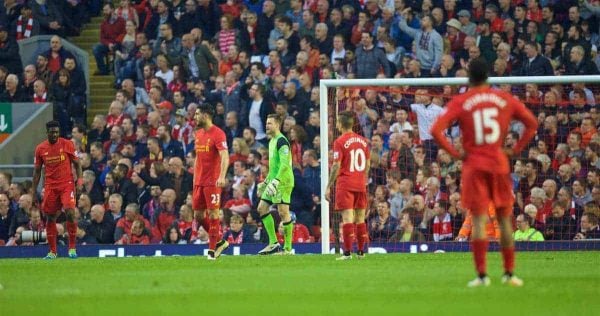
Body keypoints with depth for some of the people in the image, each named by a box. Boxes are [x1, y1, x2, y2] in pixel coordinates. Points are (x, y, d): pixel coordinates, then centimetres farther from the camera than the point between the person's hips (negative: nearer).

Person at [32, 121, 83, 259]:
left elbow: (77, 163, 4)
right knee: (50, 218, 3)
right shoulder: (40, 148, 5)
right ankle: (52, 251, 13)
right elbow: (37, 171, 11)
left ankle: (72, 247, -8)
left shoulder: (67, 144, -1)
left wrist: (80, 178, -11)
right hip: (50, 186, 3)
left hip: (67, 184, -3)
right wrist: (34, 190, 8)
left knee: (70, 212, -18)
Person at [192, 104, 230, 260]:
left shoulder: (218, 133, -11)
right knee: (198, 215, 7)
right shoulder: (199, 134, 14)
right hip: (199, 181, 8)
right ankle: (219, 241, 20)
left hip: (212, 181, -8)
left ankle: (212, 249, -1)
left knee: (213, 214, -6)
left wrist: (222, 176, -34)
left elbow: (225, 157, -21)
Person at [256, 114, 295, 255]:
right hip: (273, 182, 10)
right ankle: (273, 243, 12)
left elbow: (285, 165, -22)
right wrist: (266, 182, 27)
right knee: (262, 208, 8)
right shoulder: (272, 141, 18)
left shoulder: (281, 141, -13)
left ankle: (288, 248, -3)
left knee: (283, 212, -9)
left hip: (283, 182, -10)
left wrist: (276, 181, -27)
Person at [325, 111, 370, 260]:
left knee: (347, 218, -9)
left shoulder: (340, 142, -9)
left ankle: (347, 252, -13)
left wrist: (329, 186, -7)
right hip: (361, 184, 6)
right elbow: (367, 165, 13)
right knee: (360, 219, 11)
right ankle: (361, 251, 14)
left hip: (345, 184, -6)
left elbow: (336, 166, -12)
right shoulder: (363, 140, 9)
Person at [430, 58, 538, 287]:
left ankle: (481, 275, -9)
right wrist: (516, 149, 7)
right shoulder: (506, 100, 5)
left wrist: (455, 153, -4)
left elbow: (436, 131, -11)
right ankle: (509, 273, 13)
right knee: (504, 218, 11)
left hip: (474, 165, -2)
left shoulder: (460, 103, -2)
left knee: (479, 219, -3)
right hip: (500, 165, 2)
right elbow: (532, 123, 5)